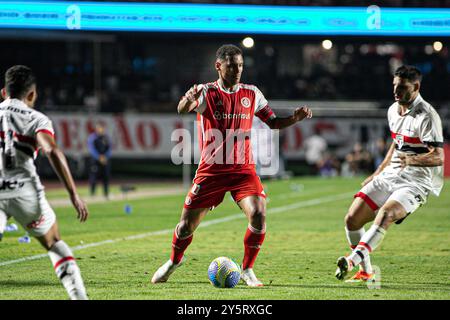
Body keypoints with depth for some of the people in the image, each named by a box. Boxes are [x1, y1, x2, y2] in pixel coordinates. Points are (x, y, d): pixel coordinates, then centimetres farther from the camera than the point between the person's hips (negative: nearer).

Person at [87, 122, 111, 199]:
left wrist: (106, 157, -6)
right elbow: (92, 149, -9)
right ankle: (92, 193, -1)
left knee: (106, 177, 3)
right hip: (95, 160, -4)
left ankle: (106, 194, 10)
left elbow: (109, 148, 11)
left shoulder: (106, 137, 11)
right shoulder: (92, 137, -3)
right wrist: (99, 157, -17)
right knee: (94, 176, -8)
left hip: (105, 160, 4)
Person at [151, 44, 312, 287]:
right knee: (187, 223, 1)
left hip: (243, 170, 2)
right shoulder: (206, 92, -5)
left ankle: (247, 270, -1)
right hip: (211, 170, -2)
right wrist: (188, 99, -49)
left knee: (258, 215, -19)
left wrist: (295, 118, -9)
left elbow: (274, 123, 12)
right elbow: (182, 110, -24)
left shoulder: (251, 94, 6)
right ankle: (174, 261, 31)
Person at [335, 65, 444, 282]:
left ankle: (353, 260, -44)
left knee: (385, 214, -34)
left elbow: (438, 157, -22)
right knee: (352, 219, -2)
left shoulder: (426, 116, -15)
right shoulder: (393, 110, 11)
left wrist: (410, 160, -39)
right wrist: (377, 174, 27)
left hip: (417, 181, -8)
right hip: (390, 176, 8)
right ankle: (366, 272, 13)